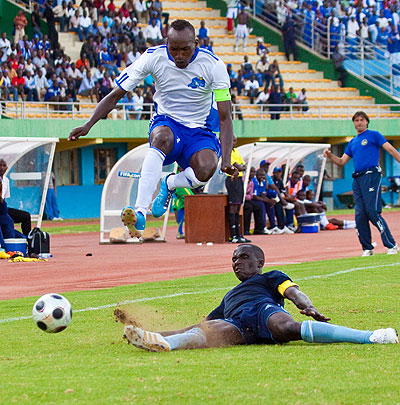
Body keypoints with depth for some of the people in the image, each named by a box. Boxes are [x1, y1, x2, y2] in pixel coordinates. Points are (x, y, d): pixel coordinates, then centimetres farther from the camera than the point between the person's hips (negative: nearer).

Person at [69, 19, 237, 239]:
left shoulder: (213, 65, -14)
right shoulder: (154, 57, -12)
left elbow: (225, 117, -15)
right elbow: (115, 95, -8)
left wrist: (226, 160, -29)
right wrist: (88, 125, -22)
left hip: (200, 132, 0)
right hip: (167, 122, 0)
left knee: (206, 168, -35)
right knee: (162, 138, -39)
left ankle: (169, 184, 1)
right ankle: (140, 212, -48)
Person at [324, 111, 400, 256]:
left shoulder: (374, 135, 6)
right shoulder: (353, 142, 24)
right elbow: (342, 161, 23)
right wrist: (330, 155, 5)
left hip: (371, 176, -7)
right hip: (357, 179, 7)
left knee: (373, 212, -16)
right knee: (360, 215, 1)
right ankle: (367, 248, 6)